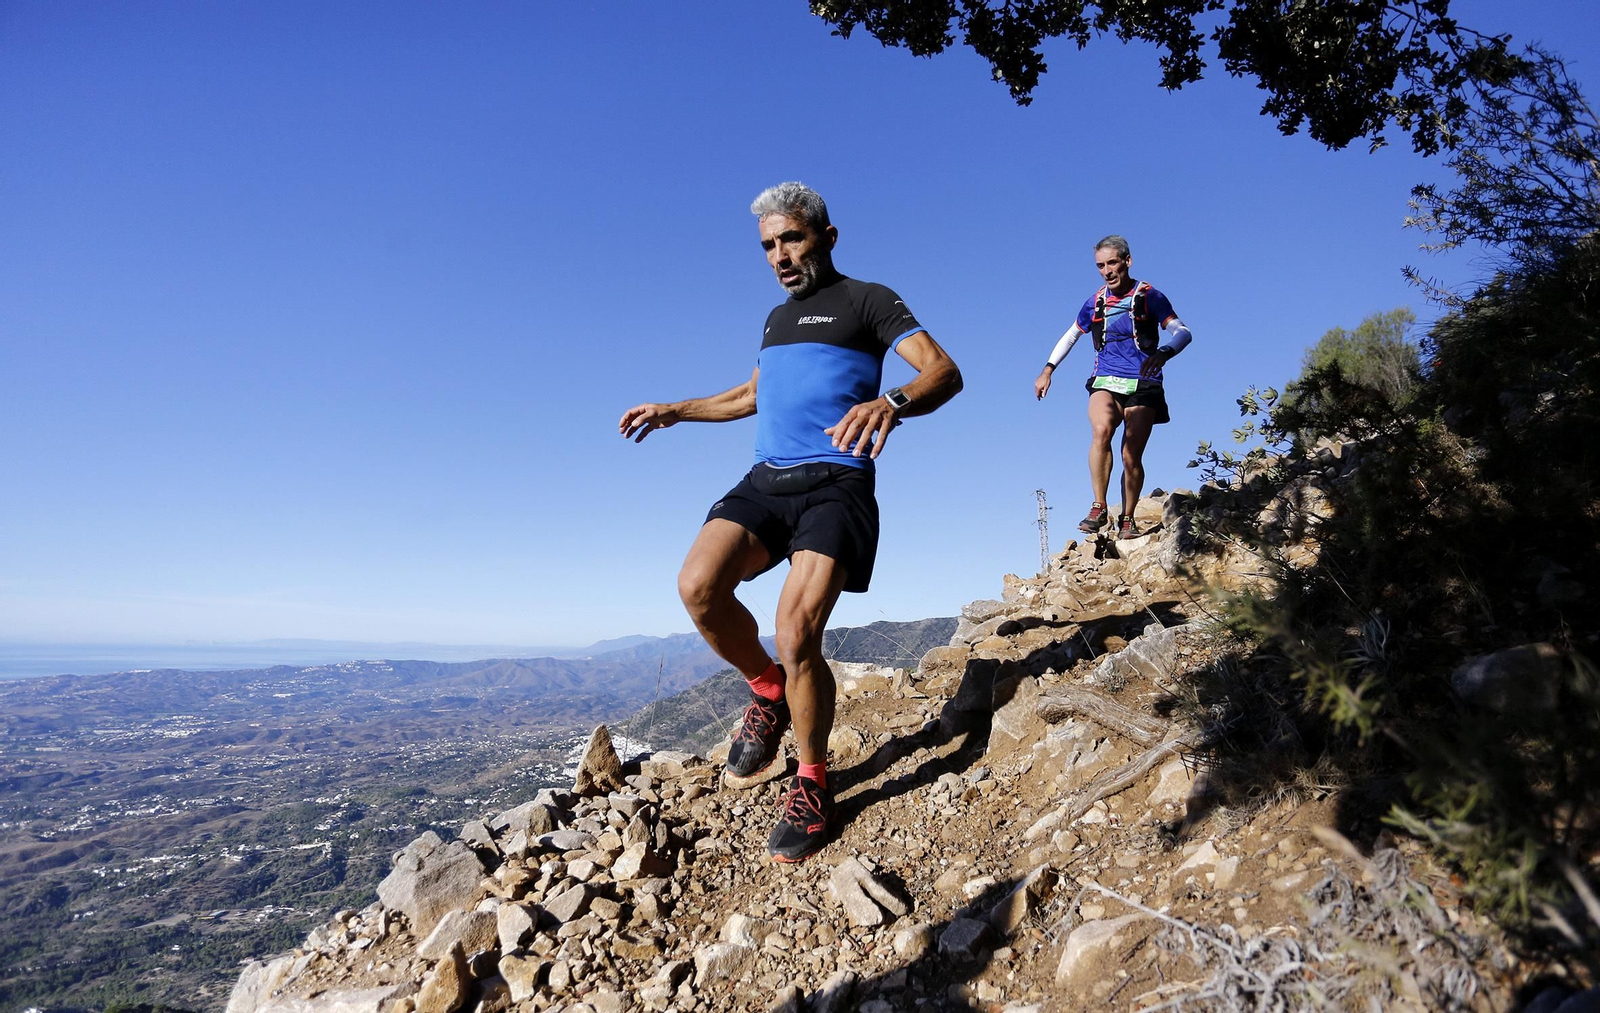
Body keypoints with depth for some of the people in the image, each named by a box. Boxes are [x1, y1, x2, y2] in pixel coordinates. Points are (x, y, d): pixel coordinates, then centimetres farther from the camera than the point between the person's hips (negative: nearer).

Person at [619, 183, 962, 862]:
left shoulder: (867, 300, 5)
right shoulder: (777, 317, 26)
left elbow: (944, 371, -9)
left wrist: (892, 402, -31)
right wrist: (673, 411, 34)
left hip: (835, 483, -6)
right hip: (766, 480, 6)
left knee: (796, 635, -21)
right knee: (698, 587, -21)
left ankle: (812, 784, 5)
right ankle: (768, 693, 7)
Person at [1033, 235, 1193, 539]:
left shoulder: (1149, 297, -1)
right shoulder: (1095, 303, 10)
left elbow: (1183, 332, -8)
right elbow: (1071, 335, 24)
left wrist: (1164, 352, -30)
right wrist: (1047, 370, 14)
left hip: (1142, 385, -1)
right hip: (1106, 380, 2)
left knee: (1131, 456, -7)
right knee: (1101, 430, -29)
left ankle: (1127, 519, 11)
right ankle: (1098, 508, -26)